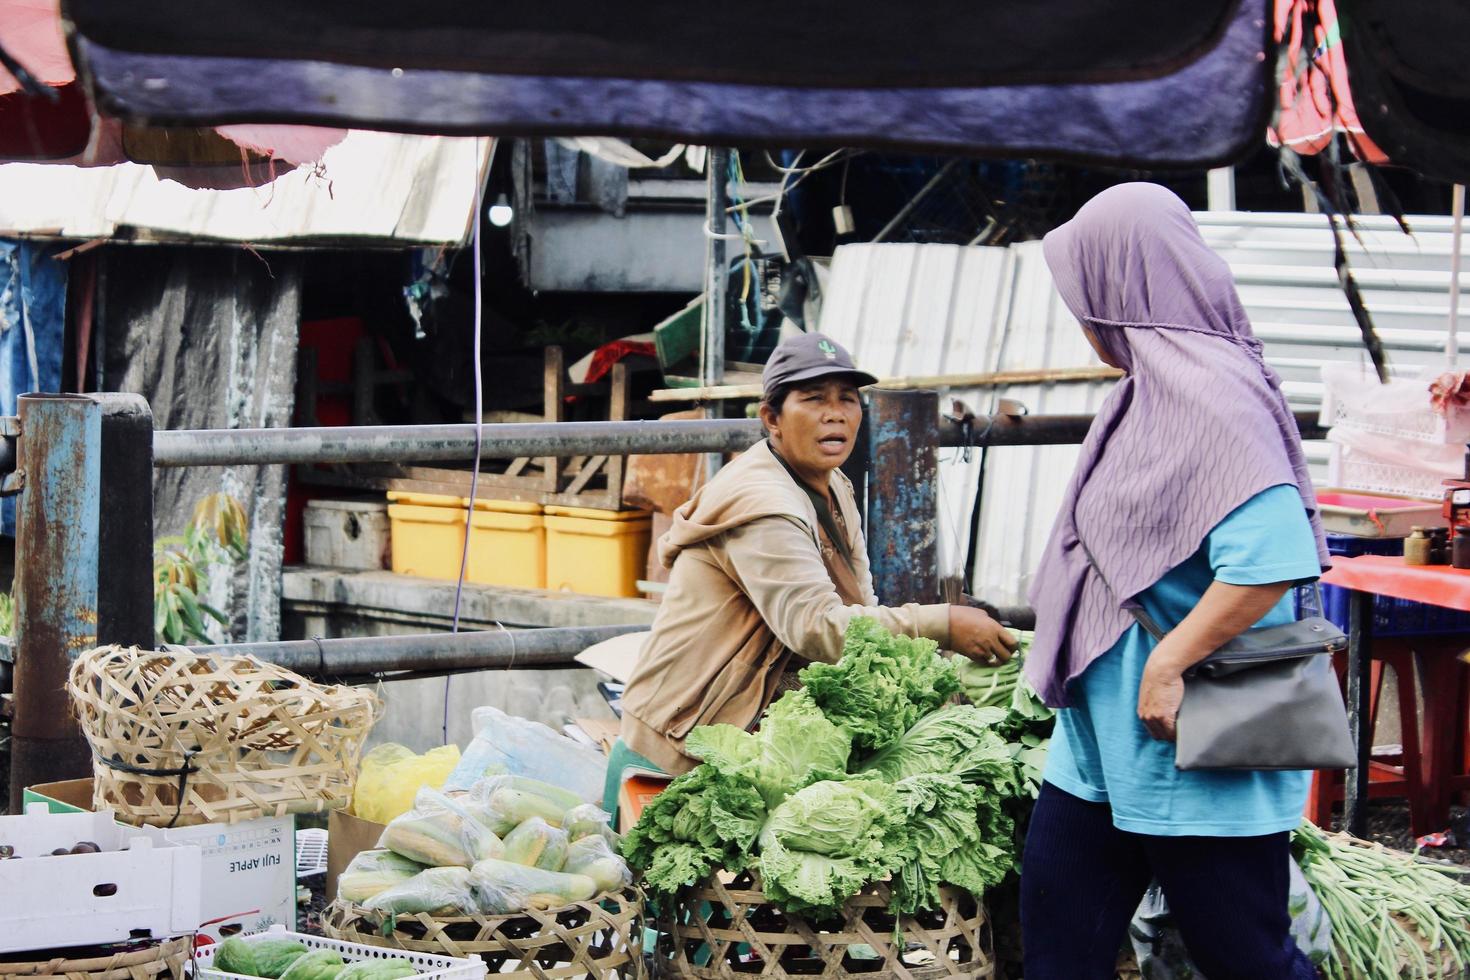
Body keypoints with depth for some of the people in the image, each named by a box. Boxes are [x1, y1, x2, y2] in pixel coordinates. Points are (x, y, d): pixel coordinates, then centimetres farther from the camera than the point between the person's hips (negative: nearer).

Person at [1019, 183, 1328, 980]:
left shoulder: (1210, 397, -19)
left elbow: (1271, 555, -29)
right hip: (1106, 736, 10)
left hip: (1193, 744, -10)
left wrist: (1170, 661, -24)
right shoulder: (1148, 392, 11)